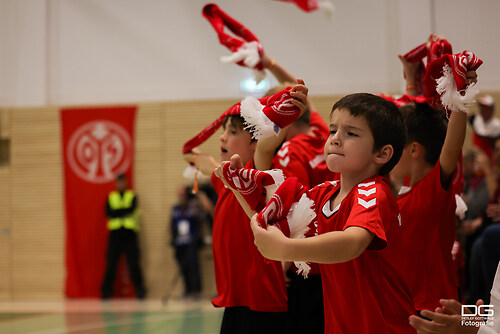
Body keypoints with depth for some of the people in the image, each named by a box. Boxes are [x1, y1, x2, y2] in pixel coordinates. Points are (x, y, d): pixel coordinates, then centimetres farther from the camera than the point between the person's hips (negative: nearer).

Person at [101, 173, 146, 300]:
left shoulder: (132, 196, 9)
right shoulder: (110, 197, 14)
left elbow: (131, 209, -9)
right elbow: (108, 213, -2)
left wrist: (117, 212, -7)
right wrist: (124, 211, -9)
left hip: (130, 233, -1)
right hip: (115, 233, 1)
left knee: (133, 263, -5)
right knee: (111, 263, -1)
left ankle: (140, 290, 1)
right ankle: (106, 291, 5)